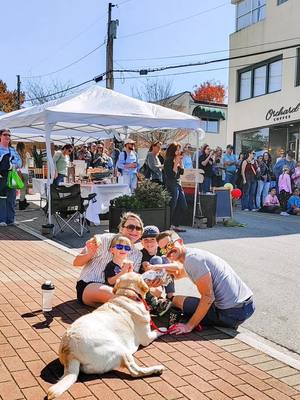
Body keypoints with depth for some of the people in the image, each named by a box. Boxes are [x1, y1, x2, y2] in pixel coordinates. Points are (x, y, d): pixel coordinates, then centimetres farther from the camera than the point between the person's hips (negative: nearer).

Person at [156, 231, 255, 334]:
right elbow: (178, 274, 36)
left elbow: (208, 297, -19)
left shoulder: (192, 258, -15)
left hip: (233, 312, -10)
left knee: (177, 300, 3)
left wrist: (189, 326, -15)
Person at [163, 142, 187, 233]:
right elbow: (172, 175, -18)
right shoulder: (168, 161, -13)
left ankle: (175, 225, 20)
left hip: (178, 184, 9)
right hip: (171, 185, -9)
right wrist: (176, 163, -19)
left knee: (183, 206, 11)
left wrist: (181, 162, 2)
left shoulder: (177, 160, 11)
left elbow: (181, 172, 13)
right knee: (172, 207, -4)